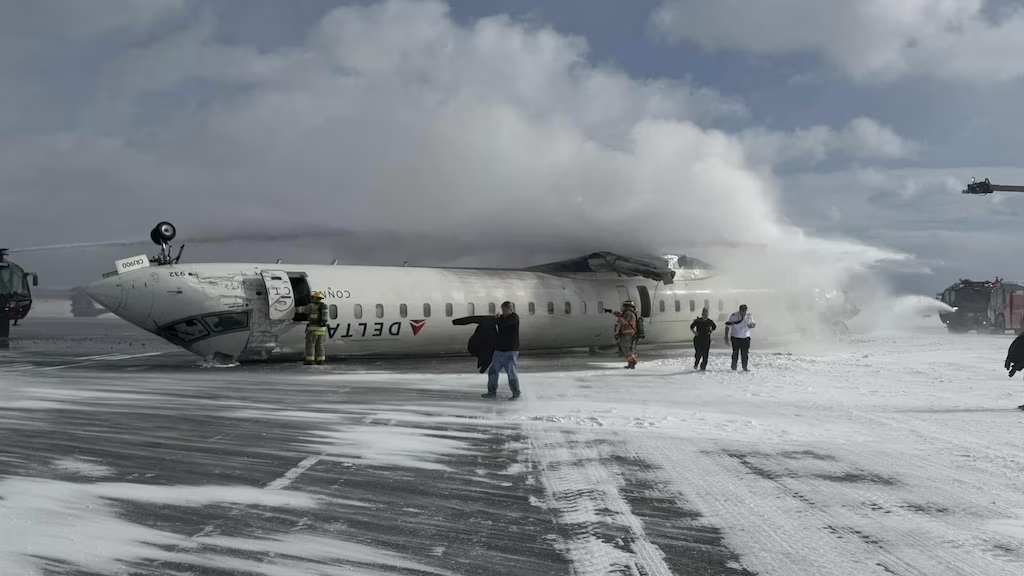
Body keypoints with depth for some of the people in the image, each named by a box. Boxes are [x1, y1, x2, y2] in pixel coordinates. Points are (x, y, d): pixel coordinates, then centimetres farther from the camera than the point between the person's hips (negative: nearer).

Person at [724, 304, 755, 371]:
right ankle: (734, 366, 18)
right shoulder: (734, 316, -14)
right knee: (735, 353, 3)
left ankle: (745, 367, 10)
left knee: (745, 353, 0)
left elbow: (753, 324, 11)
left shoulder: (749, 316, -6)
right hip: (735, 338, -2)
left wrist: (751, 325, -15)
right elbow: (728, 326, -5)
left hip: (745, 338, 2)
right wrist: (726, 337, -7)